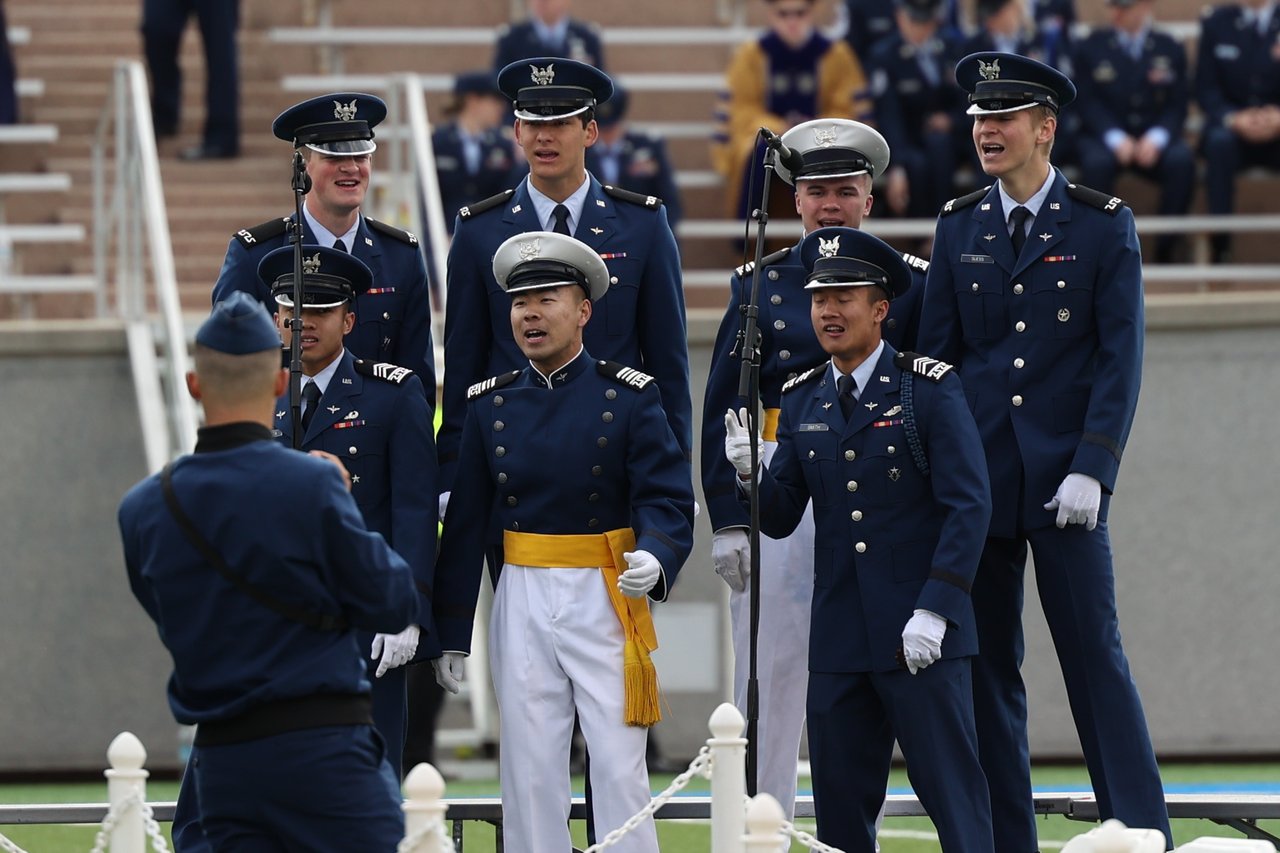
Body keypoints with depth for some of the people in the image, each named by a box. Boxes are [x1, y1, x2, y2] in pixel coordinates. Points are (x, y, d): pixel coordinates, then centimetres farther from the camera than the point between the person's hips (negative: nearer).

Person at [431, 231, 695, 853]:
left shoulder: (629, 396, -1)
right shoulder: (490, 404, 7)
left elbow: (668, 499, -7)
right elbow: (466, 522, 7)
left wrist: (655, 558, -30)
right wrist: (450, 634, 5)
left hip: (606, 599, -3)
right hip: (521, 603, 3)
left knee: (620, 767, -4)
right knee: (530, 774, 3)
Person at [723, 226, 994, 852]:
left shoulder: (930, 388, -4)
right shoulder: (802, 401, 11)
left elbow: (968, 506, -8)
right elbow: (780, 519, 10)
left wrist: (934, 612, -15)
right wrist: (749, 471, -11)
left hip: (924, 634, -5)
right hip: (838, 635, 5)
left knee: (951, 790, -5)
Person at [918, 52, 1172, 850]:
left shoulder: (1104, 226, -1)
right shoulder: (959, 226, 9)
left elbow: (1121, 358, -5)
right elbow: (936, 353, 10)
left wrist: (1092, 471, -13)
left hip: (1064, 481, -3)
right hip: (977, 478, 4)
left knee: (1096, 658, -4)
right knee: (986, 668, 5)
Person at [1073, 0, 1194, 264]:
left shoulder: (1170, 50, 9)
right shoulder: (1090, 48, 7)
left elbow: (1177, 106, 3)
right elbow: (1088, 103, -2)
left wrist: (1157, 138, -18)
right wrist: (1115, 138, -20)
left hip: (1154, 140, 1)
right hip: (1105, 136, -1)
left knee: (1182, 160, -32)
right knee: (1097, 162, -36)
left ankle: (1166, 249, -23)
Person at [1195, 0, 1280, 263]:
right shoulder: (1216, 21, 4)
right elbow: (1205, 88, 2)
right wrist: (1233, 119, -18)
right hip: (1233, 127, 0)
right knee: (1220, 141, -35)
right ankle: (1220, 248, -34)